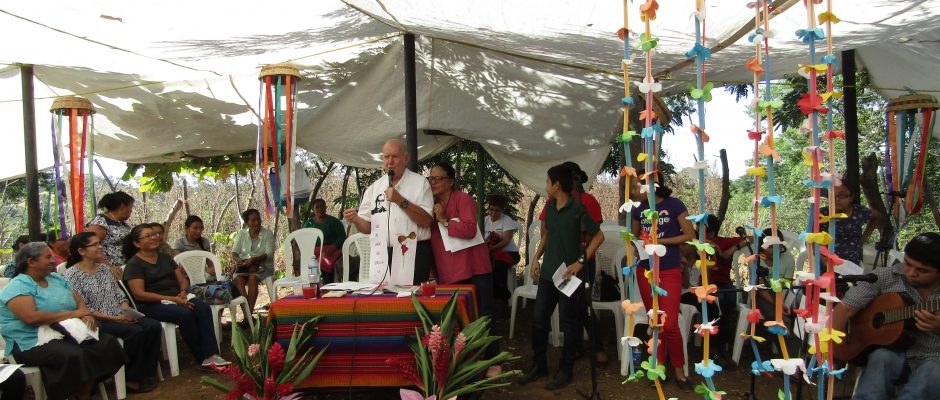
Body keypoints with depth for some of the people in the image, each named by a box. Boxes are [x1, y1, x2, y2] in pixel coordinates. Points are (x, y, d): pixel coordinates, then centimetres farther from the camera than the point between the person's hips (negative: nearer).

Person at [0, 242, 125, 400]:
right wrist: (72, 314, -20)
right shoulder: (18, 287, -10)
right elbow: (31, 317, -25)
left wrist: (86, 314, -10)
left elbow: (79, 301, 15)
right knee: (74, 355, -35)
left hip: (66, 334, 8)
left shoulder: (56, 279, 15)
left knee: (107, 342, -14)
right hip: (34, 343, -8)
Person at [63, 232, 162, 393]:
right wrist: (113, 318, -18)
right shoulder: (72, 275, -9)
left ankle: (147, 372, -4)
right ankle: (132, 378, -12)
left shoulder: (104, 268, 14)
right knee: (135, 332, -28)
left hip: (120, 317, 7)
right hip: (97, 321, -7)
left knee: (154, 326, -15)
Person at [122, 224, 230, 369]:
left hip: (177, 299, 6)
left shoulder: (165, 258, 19)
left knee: (203, 308, -25)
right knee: (185, 314, -33)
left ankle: (211, 355, -35)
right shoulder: (134, 264, -1)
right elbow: (139, 294, -12)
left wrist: (183, 292, -7)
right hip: (152, 305, -6)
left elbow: (182, 279, 18)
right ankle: (202, 357, -22)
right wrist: (171, 299, -19)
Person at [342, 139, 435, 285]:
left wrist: (401, 201, -17)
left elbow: (426, 221, -9)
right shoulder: (374, 188, 14)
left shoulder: (419, 183, 1)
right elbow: (367, 227, 16)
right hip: (381, 257, 4)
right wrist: (355, 220, -5)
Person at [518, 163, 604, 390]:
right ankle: (539, 365, 24)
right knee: (539, 318, 10)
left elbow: (598, 236, -11)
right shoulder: (549, 206, 7)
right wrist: (536, 258, 14)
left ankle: (566, 370, 17)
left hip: (569, 275, -7)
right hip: (548, 273, 7)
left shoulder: (577, 209, -14)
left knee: (569, 323, 5)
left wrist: (580, 262, -16)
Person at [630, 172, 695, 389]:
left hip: (670, 272, -4)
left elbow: (690, 235, -8)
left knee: (670, 324, -9)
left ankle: (679, 370, 10)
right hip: (645, 271, 4)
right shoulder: (638, 210, 4)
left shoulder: (674, 205, -9)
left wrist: (660, 241, -17)